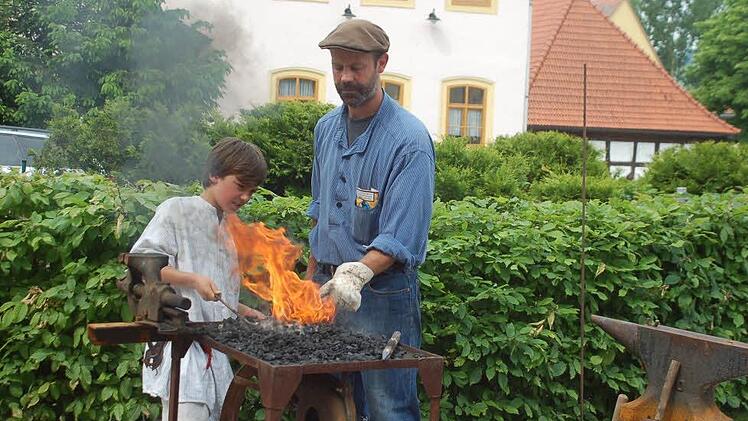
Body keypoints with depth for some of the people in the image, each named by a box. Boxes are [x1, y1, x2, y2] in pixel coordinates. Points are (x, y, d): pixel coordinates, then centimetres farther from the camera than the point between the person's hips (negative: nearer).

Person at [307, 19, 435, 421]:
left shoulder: (409, 139, -15)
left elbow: (401, 236, -21)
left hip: (381, 292, -7)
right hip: (328, 286, 7)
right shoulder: (326, 128, 9)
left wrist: (357, 274, -37)